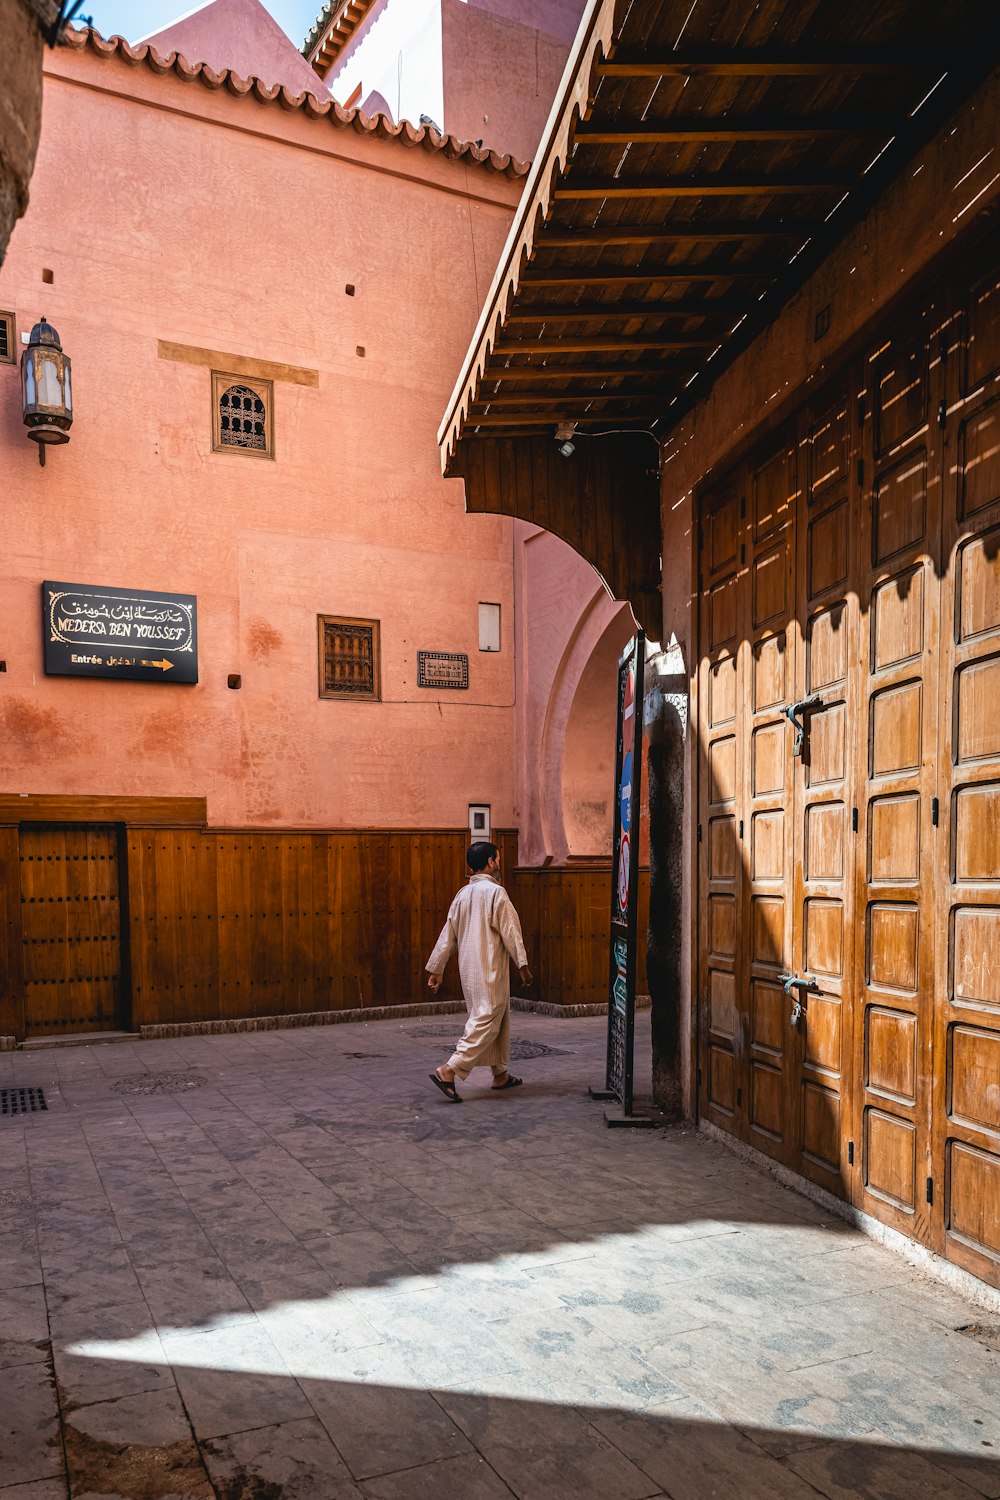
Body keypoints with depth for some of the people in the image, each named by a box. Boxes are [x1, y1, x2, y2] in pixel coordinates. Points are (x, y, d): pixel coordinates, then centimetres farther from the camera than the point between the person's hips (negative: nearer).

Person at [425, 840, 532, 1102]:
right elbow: (510, 932, -12)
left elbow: (448, 935, 11)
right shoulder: (495, 892, -12)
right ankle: (448, 1071, -15)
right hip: (490, 969, -8)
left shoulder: (463, 894, 10)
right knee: (486, 1022, -6)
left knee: (498, 1019, 18)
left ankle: (500, 1074, 25)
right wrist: (523, 964, -5)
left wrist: (436, 969, 15)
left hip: (469, 968, 8)